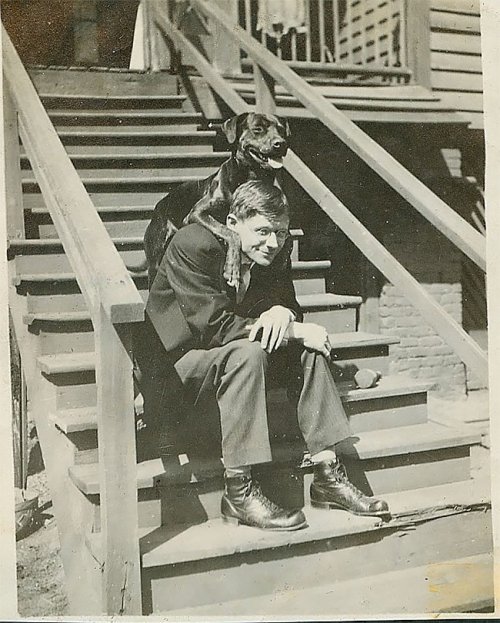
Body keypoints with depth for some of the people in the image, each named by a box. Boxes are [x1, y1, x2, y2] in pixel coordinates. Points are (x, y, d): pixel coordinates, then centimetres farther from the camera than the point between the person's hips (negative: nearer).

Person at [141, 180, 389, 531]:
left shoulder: (276, 249, -3)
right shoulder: (193, 245, -23)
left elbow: (287, 303, 4)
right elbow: (214, 326, -28)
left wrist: (283, 313, -24)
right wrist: (294, 331, -27)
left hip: (243, 354, 7)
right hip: (175, 362, -7)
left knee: (310, 346, -11)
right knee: (246, 352, -34)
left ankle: (329, 476, -10)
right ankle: (238, 491, -28)